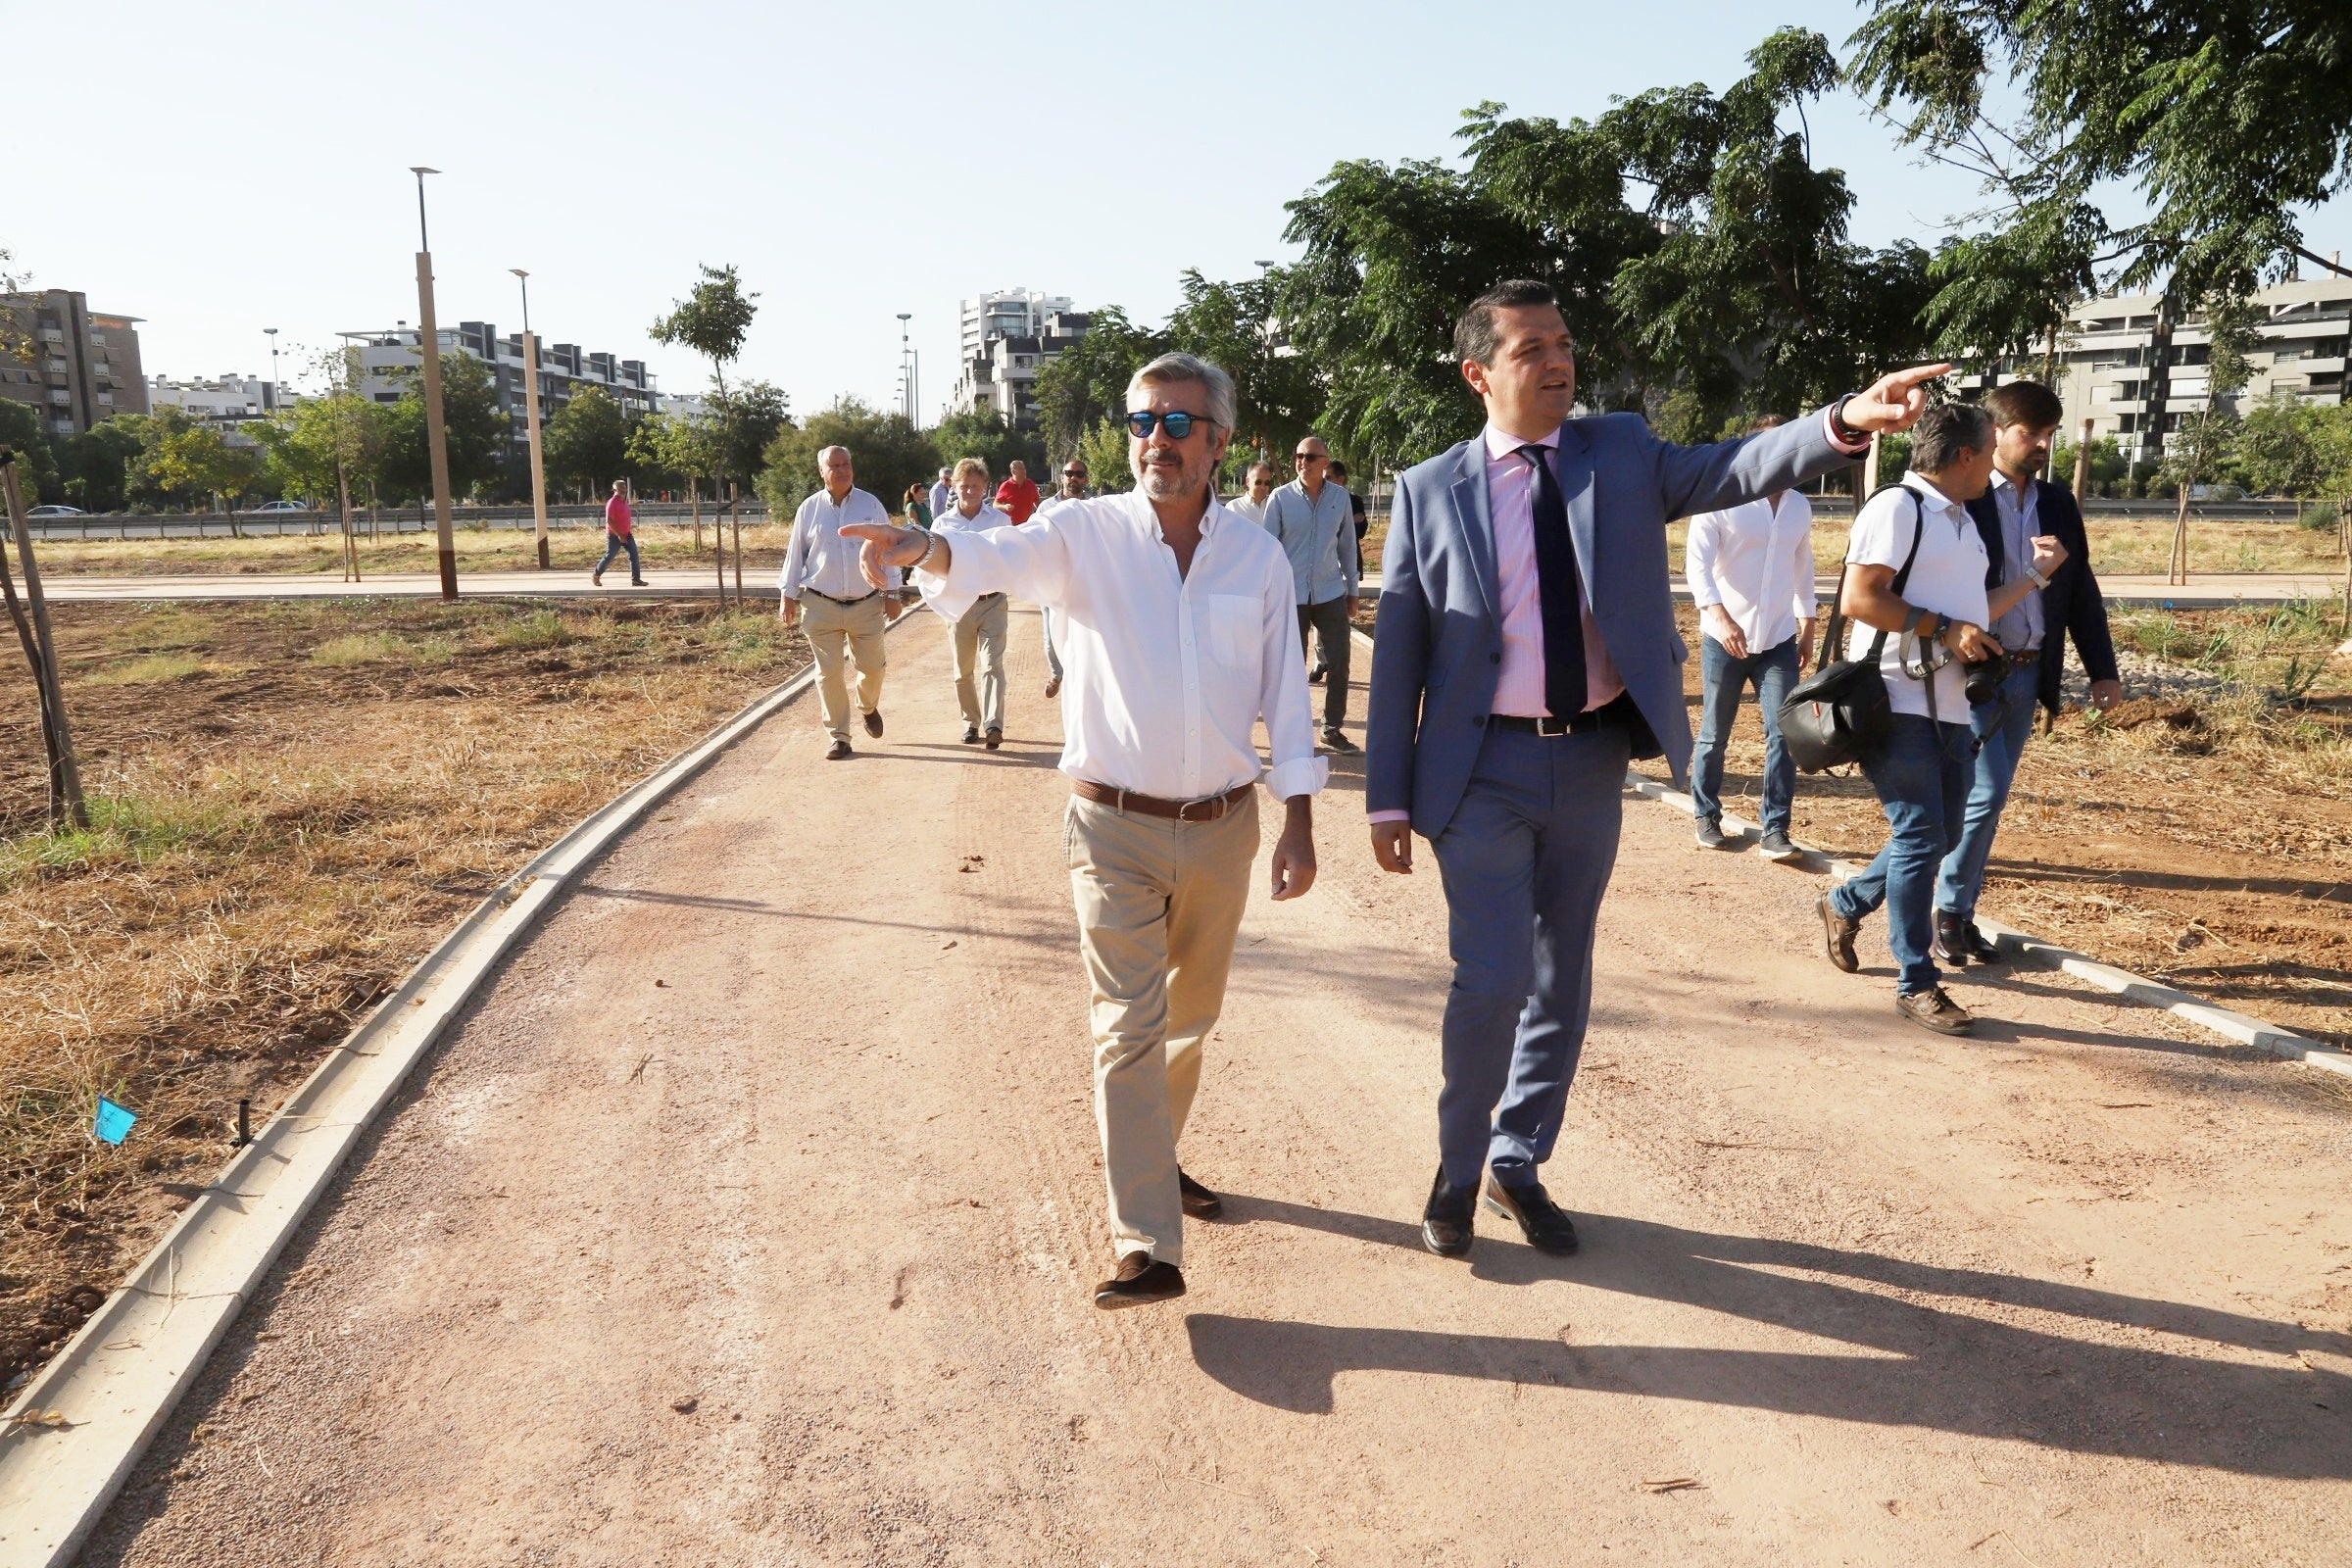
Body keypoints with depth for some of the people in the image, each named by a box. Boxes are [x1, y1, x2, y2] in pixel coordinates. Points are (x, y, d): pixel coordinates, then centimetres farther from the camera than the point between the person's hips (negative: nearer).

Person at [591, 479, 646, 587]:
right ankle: (595, 576, 22)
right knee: (609, 557, 3)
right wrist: (619, 535, -26)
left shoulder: (624, 501, 9)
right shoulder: (612, 503, -18)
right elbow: (609, 521, -24)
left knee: (634, 555, -3)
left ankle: (636, 580, -3)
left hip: (626, 534, 8)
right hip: (614, 535, -8)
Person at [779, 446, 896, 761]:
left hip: (866, 603, 0)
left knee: (872, 666, 7)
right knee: (828, 672, -1)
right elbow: (795, 555, 8)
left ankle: (868, 707, 40)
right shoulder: (809, 509, 2)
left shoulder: (871, 505, 2)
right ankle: (838, 736, 10)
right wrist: (789, 596, 6)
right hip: (821, 605, 0)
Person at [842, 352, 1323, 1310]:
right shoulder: (1086, 534, -6)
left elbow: (1285, 694, 4)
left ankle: (1150, 1156, 43)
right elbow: (1001, 556, -25)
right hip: (1115, 828, -3)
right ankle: (1147, 1247, 2)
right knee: (1128, 1028, -4)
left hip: (1223, 828, 3)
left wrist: (1299, 824, 2)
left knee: (1191, 1016, 18)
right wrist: (925, 548, -48)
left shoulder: (1258, 556, 1)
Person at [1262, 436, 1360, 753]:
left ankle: (1333, 728, 18)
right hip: (1291, 595, -2)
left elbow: (1347, 544, 10)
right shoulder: (1280, 498, -5)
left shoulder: (1340, 497, 3)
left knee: (1339, 663, 4)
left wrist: (1351, 587, 14)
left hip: (1330, 594, 2)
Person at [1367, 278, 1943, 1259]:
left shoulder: (1621, 454, 4)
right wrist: (1389, 797, -4)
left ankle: (1519, 1162, 32)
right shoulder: (1430, 492, -3)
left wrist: (1849, 421, -30)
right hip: (1485, 768, -3)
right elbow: (1398, 654, -3)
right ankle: (1457, 1172, 19)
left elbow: (1733, 471, -12)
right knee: (1493, 981, -7)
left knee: (1563, 977, 13)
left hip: (1593, 760, 3)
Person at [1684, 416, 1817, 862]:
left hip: (1779, 640, 4)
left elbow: (1803, 566, 20)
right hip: (1725, 638, -4)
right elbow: (1696, 562, -17)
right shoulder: (1721, 501, -8)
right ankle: (1707, 819, 25)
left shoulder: (1800, 506, 9)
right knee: (1714, 736, 8)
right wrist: (1718, 615, -31)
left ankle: (1775, 831, 3)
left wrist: (1807, 624, 22)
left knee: (1784, 735, -4)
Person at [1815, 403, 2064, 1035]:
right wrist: (1944, 628, -18)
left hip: (1949, 706, 9)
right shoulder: (1897, 507, -9)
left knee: (1935, 840, 14)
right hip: (1898, 703, -9)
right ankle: (1916, 982, 2)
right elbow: (1858, 598, -19)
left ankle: (1845, 905, 35)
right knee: (1920, 838, -7)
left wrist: (2035, 572, 22)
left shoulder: (1963, 521, 20)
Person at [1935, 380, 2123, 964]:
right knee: (1985, 793, -10)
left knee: (1986, 800, 11)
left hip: (2027, 674, 6)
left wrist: (2102, 669, 11)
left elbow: (2081, 591, 15)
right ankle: (1948, 912, 7)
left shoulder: (2058, 505, 12)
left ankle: (1959, 914, 21)